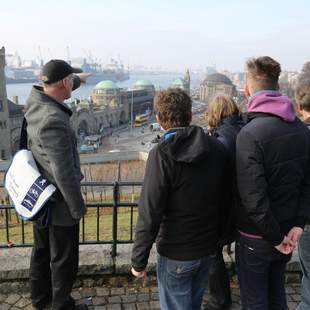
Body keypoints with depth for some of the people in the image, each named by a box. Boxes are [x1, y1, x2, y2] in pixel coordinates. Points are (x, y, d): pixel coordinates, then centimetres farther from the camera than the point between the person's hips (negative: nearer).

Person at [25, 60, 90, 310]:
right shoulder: (54, 121, -31)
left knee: (41, 251, 25)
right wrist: (78, 207, -17)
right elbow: (63, 172, -28)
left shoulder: (34, 102, -4)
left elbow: (55, 91, 21)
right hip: (58, 203, -9)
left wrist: (77, 81, 36)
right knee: (63, 259, 12)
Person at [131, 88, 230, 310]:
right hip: (208, 249, 5)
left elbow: (150, 213, -22)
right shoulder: (217, 148, -5)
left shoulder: (162, 154, -21)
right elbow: (225, 198, 3)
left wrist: (139, 260, -11)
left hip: (176, 254, -5)